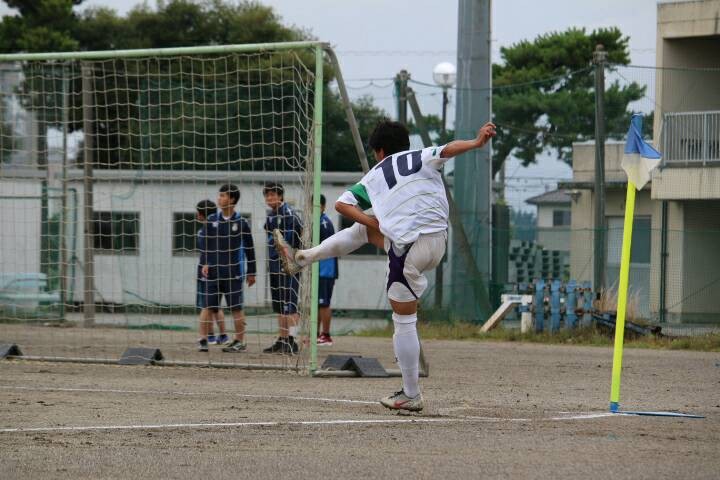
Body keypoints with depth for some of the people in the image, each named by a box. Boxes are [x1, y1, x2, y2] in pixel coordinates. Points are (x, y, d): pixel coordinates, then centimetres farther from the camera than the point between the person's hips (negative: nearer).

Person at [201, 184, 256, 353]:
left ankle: (239, 342, 6)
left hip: (233, 272, -3)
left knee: (236, 307, 0)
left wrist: (251, 272, 3)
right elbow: (206, 244, 11)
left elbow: (249, 248, 3)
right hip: (214, 272, 3)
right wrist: (205, 264, -2)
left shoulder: (241, 222, -1)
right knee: (211, 307, 2)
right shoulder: (212, 220, 7)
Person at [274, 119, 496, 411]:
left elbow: (342, 205, 9)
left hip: (408, 251, -4)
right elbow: (448, 149, -10)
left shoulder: (374, 176, 10)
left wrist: (376, 224, 12)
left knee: (404, 322, 5)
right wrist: (477, 143, -22)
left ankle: (411, 396, 9)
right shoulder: (423, 158, 10)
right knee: (362, 230, 23)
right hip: (438, 243, 4)